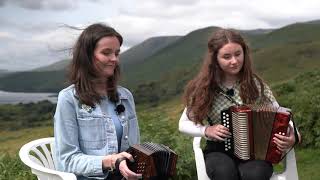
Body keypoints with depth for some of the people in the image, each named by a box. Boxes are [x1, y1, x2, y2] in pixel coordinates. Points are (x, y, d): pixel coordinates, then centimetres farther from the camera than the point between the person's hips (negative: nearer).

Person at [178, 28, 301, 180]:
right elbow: (184, 124, 5)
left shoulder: (255, 84, -2)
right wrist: (206, 130, -14)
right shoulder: (204, 88, -3)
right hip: (219, 150, 0)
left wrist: (292, 136, -22)